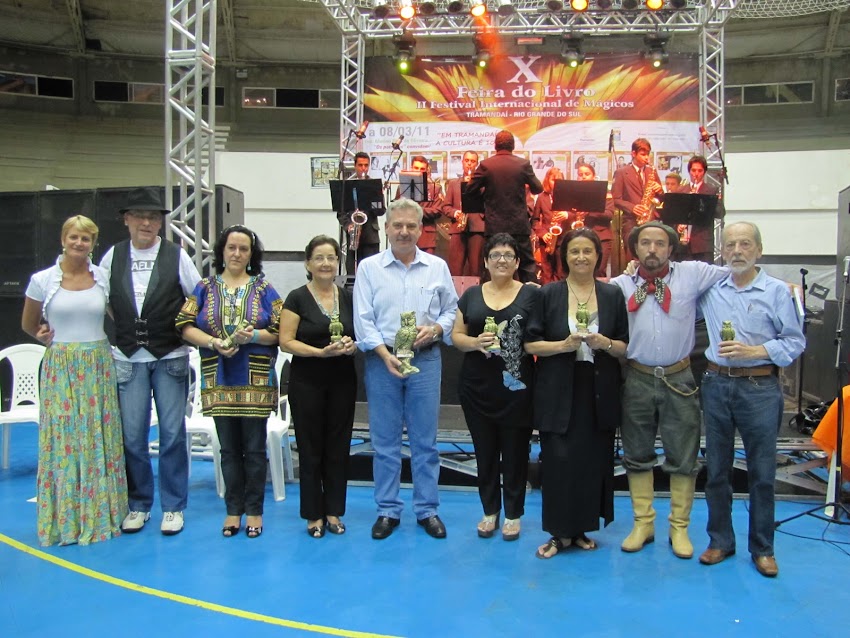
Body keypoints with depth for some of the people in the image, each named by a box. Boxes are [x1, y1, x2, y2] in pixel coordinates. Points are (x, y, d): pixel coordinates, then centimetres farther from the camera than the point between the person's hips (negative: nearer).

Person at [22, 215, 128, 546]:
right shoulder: (42, 280, -1)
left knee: (100, 440, 5)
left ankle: (100, 514, 17)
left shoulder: (103, 277, 2)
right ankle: (65, 519, 14)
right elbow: (28, 325, 13)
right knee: (63, 439, 0)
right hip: (60, 368, -1)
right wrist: (51, 340, 9)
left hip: (98, 366, 2)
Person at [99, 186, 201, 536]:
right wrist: (125, 326, 5)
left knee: (172, 433, 2)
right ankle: (138, 505, 21)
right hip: (128, 358, 2)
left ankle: (173, 507, 15)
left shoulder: (176, 256, -2)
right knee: (132, 435, 5)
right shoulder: (112, 257, 4)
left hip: (170, 357, -2)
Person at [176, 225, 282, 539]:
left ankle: (254, 510, 17)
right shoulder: (205, 287, 8)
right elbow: (186, 327, -1)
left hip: (256, 380, -1)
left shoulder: (263, 288, 5)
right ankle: (233, 510, 22)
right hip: (219, 380, 1)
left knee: (254, 448, 4)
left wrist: (254, 336, -18)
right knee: (229, 448, 10)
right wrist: (214, 342, -16)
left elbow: (279, 331, -1)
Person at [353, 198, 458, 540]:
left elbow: (452, 310, 11)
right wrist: (385, 354, -15)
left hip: (425, 360, 1)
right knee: (385, 440, 7)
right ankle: (388, 510, 19)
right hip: (382, 360, -1)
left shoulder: (437, 267, 7)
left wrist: (435, 329, -10)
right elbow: (363, 319, -3)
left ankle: (427, 509, 20)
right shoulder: (369, 268, 2)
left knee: (425, 440, 7)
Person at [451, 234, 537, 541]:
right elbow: (456, 335, 7)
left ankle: (513, 514, 22)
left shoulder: (531, 294, 1)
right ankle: (490, 511, 26)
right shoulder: (471, 295, 8)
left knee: (515, 451, 6)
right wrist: (475, 342, -13)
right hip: (476, 388, 2)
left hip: (516, 387, -2)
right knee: (485, 450, 11)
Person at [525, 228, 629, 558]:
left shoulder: (613, 294, 7)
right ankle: (559, 532, 11)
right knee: (558, 461, -4)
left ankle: (581, 529, 21)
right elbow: (531, 344, -1)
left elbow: (626, 346, 9)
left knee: (593, 462, 4)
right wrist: (564, 345, -16)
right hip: (558, 392, -2)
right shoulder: (548, 294, 2)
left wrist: (605, 343, -12)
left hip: (600, 392, 2)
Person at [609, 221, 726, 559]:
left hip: (678, 379, -1)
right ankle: (643, 524, 25)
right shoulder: (621, 285, 4)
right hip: (637, 379, 1)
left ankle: (679, 528, 21)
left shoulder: (692, 274, 0)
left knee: (683, 458, 7)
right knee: (637, 456, 11)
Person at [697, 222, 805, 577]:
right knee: (716, 469, 10)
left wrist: (754, 351, -16)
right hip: (716, 384, 3)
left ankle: (762, 549, 20)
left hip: (760, 388, -3)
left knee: (762, 472, 5)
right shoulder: (710, 289, 7)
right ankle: (720, 541, 24)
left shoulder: (776, 291, -2)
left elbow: (795, 342, -3)